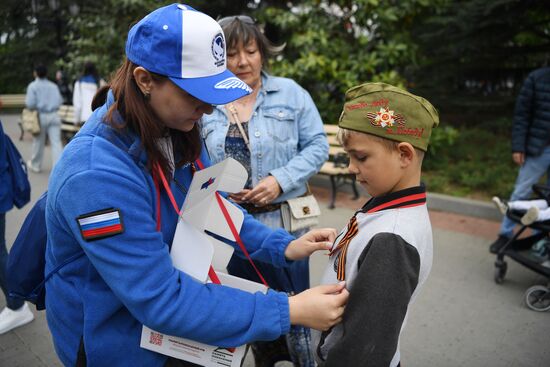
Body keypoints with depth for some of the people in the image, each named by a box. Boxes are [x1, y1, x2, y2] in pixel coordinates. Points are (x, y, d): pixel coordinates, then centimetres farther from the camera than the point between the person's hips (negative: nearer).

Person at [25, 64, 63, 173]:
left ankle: (35, 165, 30)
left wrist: (26, 100, 9)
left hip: (41, 116, -2)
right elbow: (60, 101, 3)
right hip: (54, 115, 2)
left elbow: (30, 103, -12)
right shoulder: (53, 85, 5)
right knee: (56, 142, -2)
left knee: (38, 142, 13)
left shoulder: (33, 86, -5)